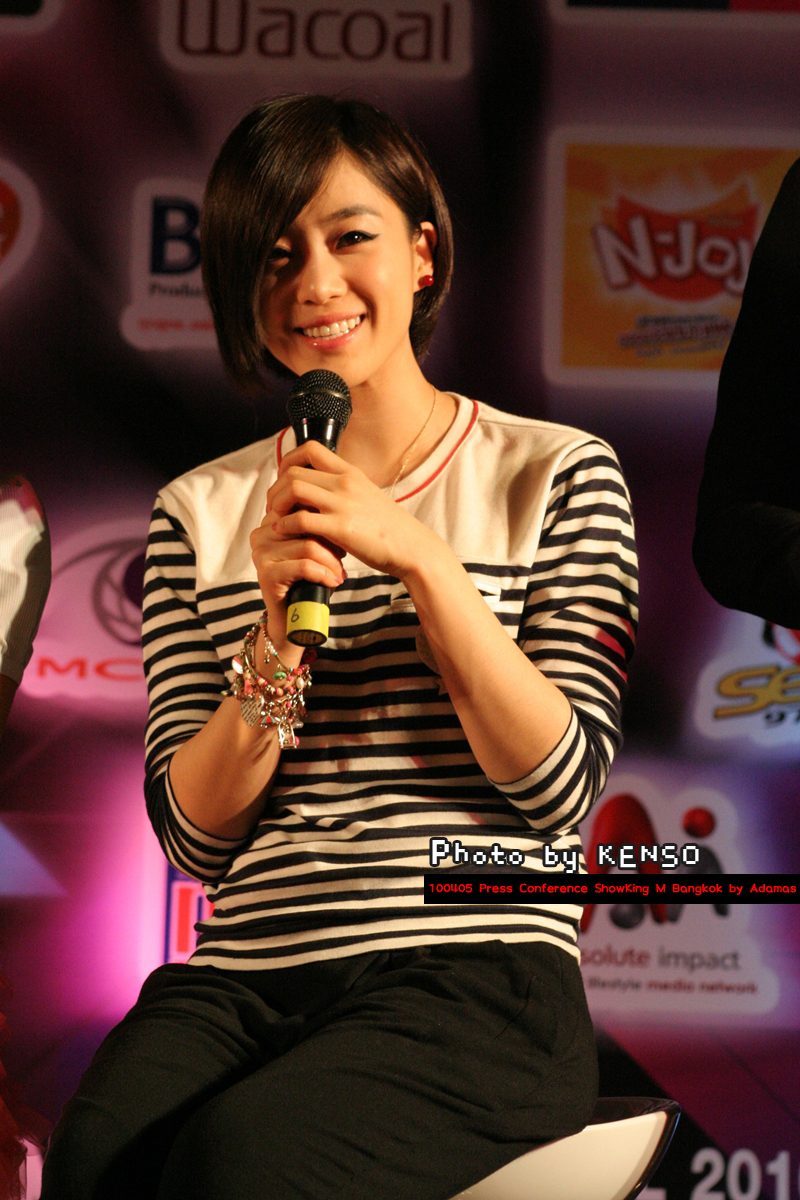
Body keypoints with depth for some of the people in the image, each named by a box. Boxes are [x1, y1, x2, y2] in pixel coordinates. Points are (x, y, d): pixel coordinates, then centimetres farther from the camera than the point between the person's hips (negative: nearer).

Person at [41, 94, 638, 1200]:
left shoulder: (554, 475, 9)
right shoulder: (202, 512, 16)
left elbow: (562, 786, -3)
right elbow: (196, 836, 8)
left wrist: (422, 560, -11)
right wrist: (277, 632, -9)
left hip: (478, 975, -2)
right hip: (243, 978, 3)